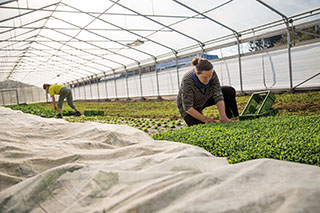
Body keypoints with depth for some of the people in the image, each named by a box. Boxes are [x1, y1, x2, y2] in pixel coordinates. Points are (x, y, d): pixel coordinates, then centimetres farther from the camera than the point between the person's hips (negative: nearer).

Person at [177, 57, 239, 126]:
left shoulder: (212, 74, -24)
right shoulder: (187, 81, -36)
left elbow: (218, 95, -27)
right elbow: (187, 107, -32)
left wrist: (223, 117, -36)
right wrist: (205, 119, -34)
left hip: (204, 99, 5)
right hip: (191, 107, -4)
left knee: (230, 91, -11)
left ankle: (232, 119, 6)